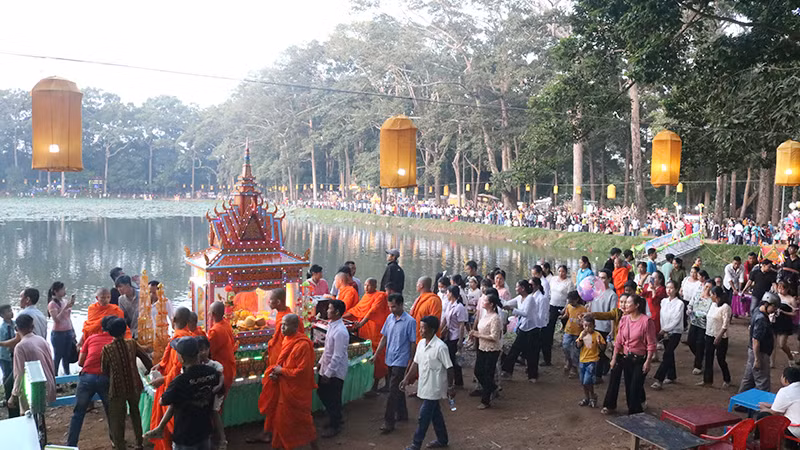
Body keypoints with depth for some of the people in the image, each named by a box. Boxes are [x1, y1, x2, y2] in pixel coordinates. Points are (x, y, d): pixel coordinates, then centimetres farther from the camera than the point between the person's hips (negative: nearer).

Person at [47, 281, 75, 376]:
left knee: (67, 355, 10)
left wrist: (73, 331, 18)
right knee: (57, 356, 1)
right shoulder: (52, 304, -9)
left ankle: (67, 374, 19)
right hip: (58, 333, -6)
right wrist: (66, 307, -26)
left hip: (68, 332, 6)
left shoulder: (65, 302, 9)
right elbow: (57, 319, -20)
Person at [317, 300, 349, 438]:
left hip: (335, 371, -9)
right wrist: (321, 362, 17)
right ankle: (333, 417, 40)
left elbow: (337, 356, -25)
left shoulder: (340, 331, -27)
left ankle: (335, 426, 25)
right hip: (326, 368, 9)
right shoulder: (331, 325, 2)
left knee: (333, 399, 7)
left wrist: (328, 374, -20)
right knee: (322, 393, 22)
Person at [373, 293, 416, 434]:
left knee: (393, 391, -7)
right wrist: (376, 354, 7)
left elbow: (413, 343, -10)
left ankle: (389, 422, -3)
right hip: (390, 359, 7)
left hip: (401, 361, -7)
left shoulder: (409, 321, -14)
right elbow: (384, 338, 12)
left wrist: (411, 362, -9)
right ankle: (402, 414, 34)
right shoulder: (390, 318, 5)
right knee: (397, 388, 19)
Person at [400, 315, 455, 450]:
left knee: (424, 416, -1)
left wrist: (450, 387, -12)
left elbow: (449, 368, -15)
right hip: (425, 386, 7)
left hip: (434, 388, -7)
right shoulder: (421, 343, 2)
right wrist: (407, 379, 9)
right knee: (435, 413, 19)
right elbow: (416, 363, 11)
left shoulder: (440, 347, -21)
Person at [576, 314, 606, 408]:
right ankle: (586, 398, 31)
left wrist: (599, 342, -26)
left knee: (587, 381, -14)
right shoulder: (582, 334, 3)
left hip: (592, 361, -5)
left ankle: (593, 397, 10)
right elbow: (578, 346, -5)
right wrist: (581, 337, -19)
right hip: (583, 360, 5)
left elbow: (603, 348, -7)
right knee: (583, 382, 14)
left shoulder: (597, 335, -8)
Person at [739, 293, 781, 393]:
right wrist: (757, 359, -23)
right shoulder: (761, 319, -24)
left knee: (748, 379, 19)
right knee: (763, 384, -1)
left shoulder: (757, 312, 5)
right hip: (760, 353, -10)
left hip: (753, 351, 10)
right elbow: (755, 340, -26)